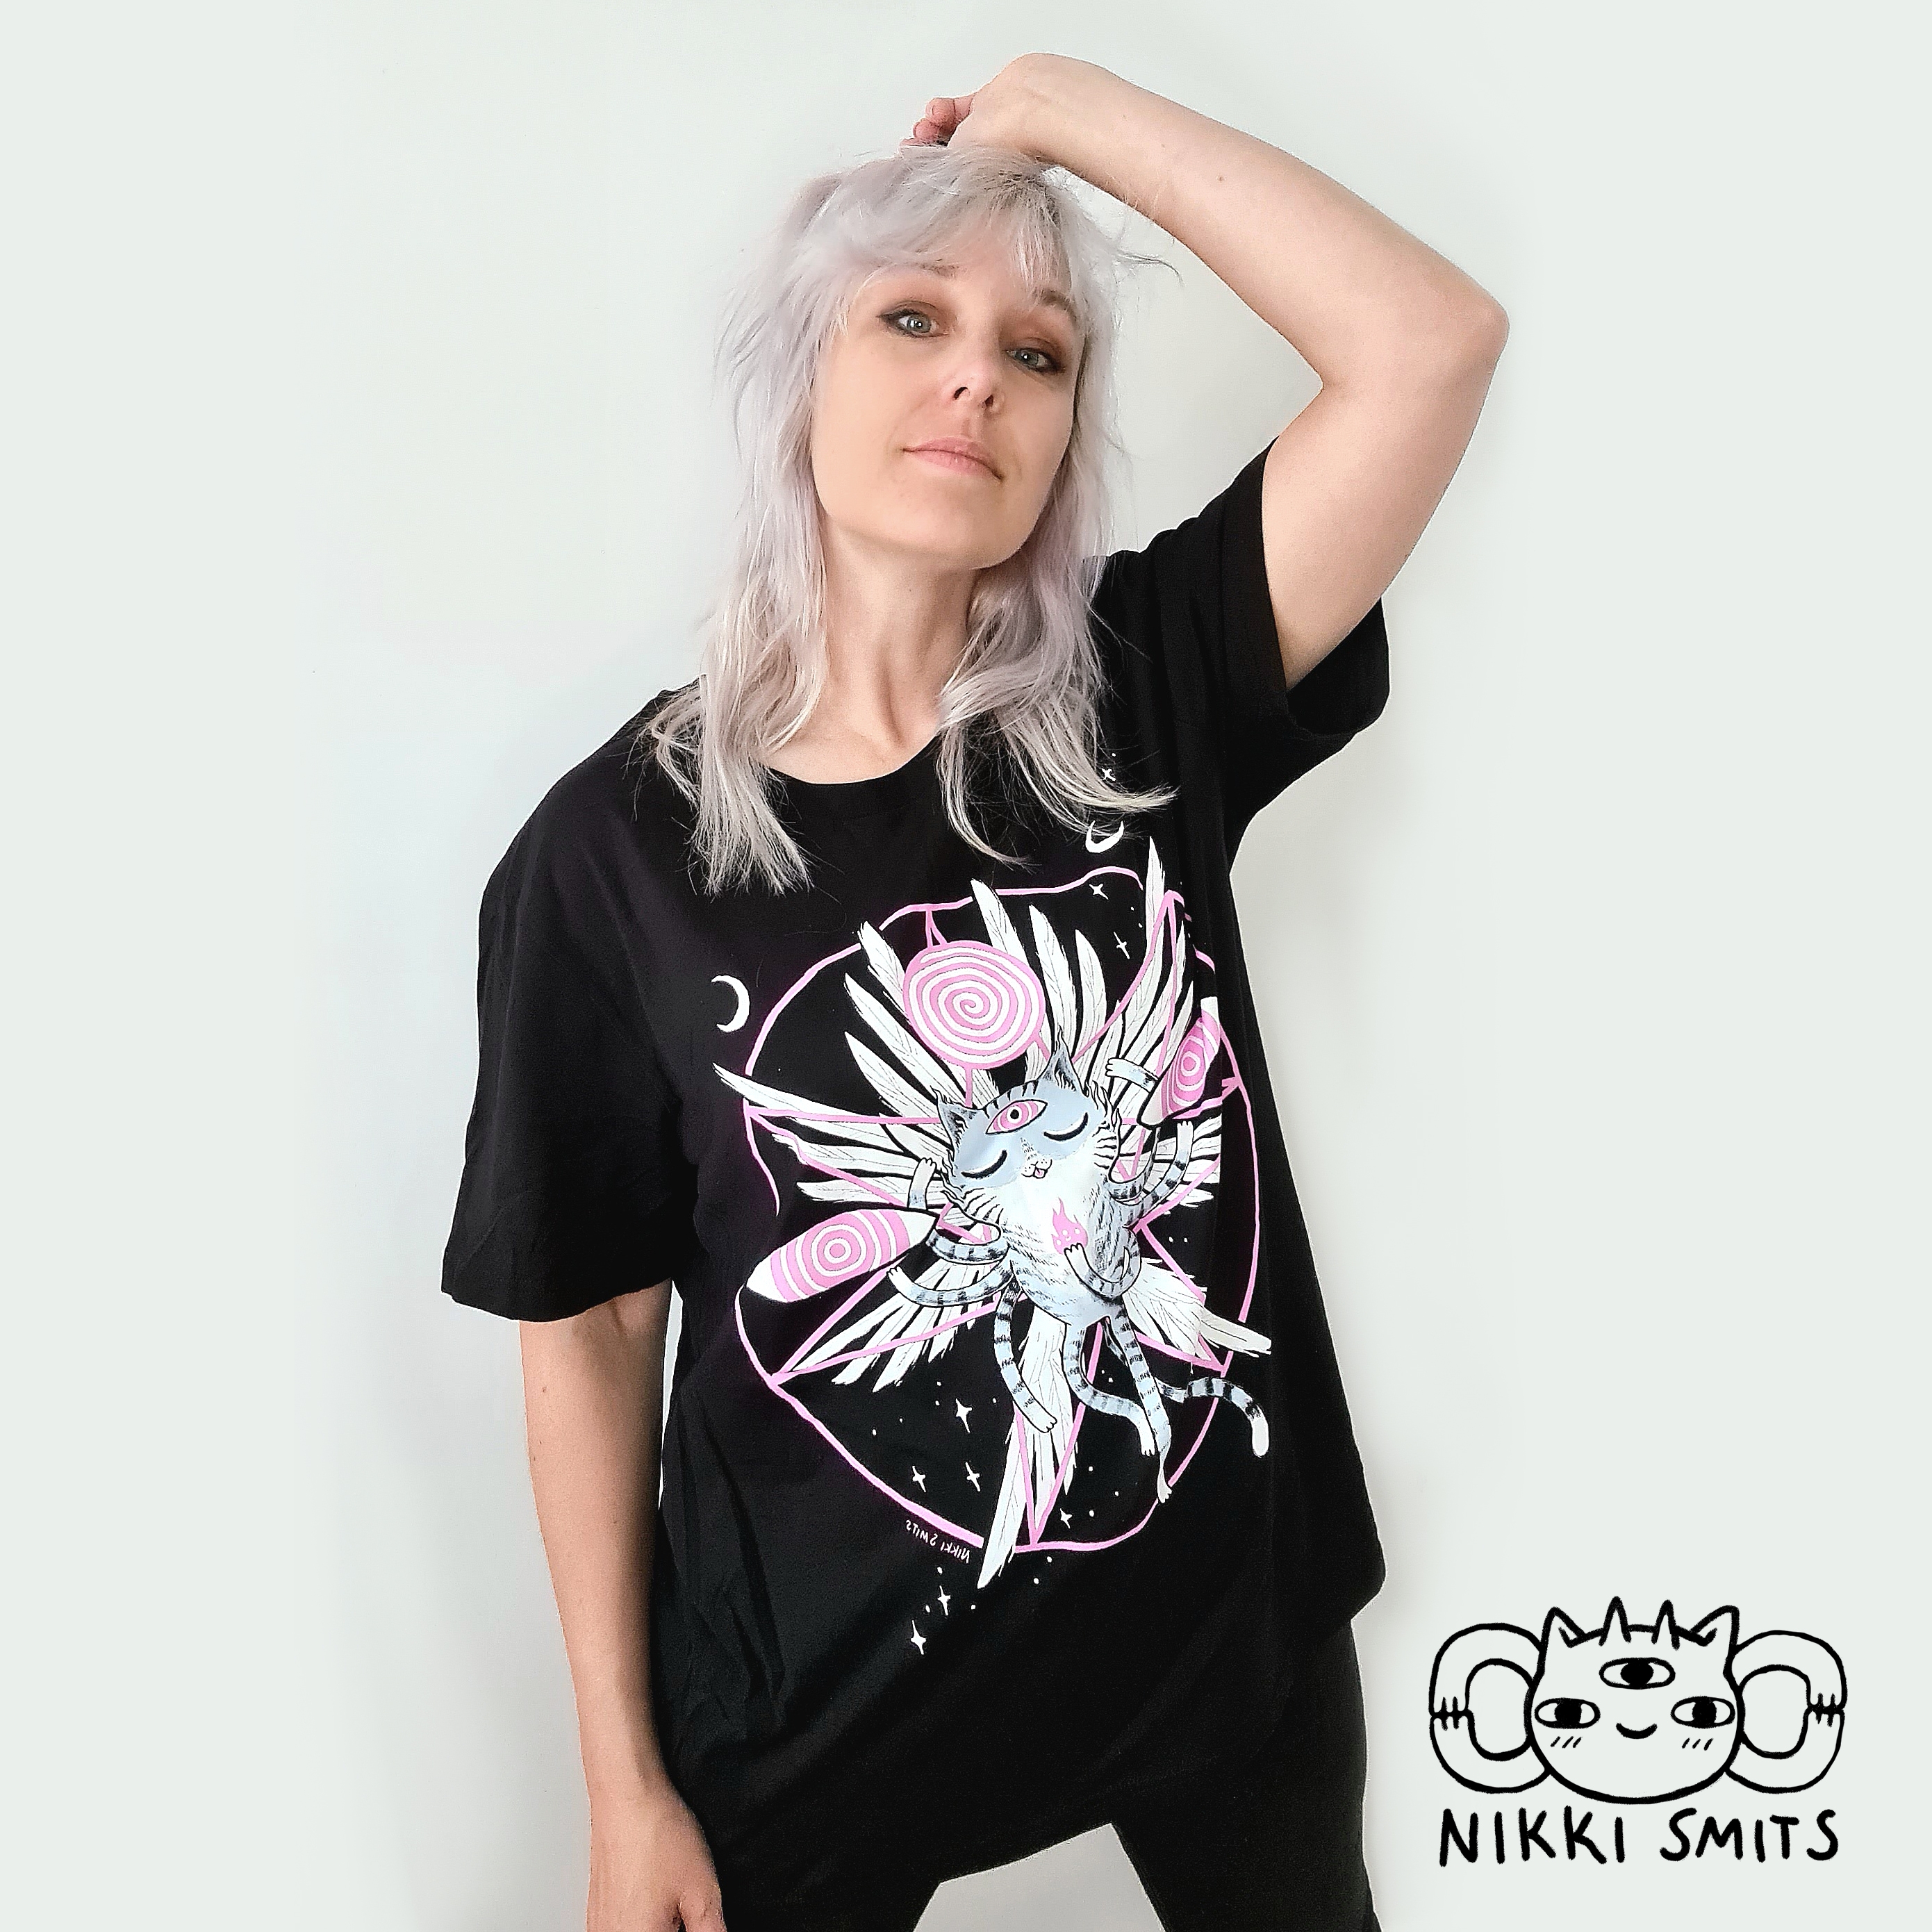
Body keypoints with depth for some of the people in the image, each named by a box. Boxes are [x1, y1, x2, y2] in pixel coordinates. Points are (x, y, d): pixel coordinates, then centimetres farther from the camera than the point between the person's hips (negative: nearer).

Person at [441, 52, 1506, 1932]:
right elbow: (587, 1329, -8)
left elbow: (1430, 343, -19)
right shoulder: (610, 849, -13)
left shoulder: (1141, 698, -9)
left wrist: (1053, 105, -14)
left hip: (1232, 1614, 3)